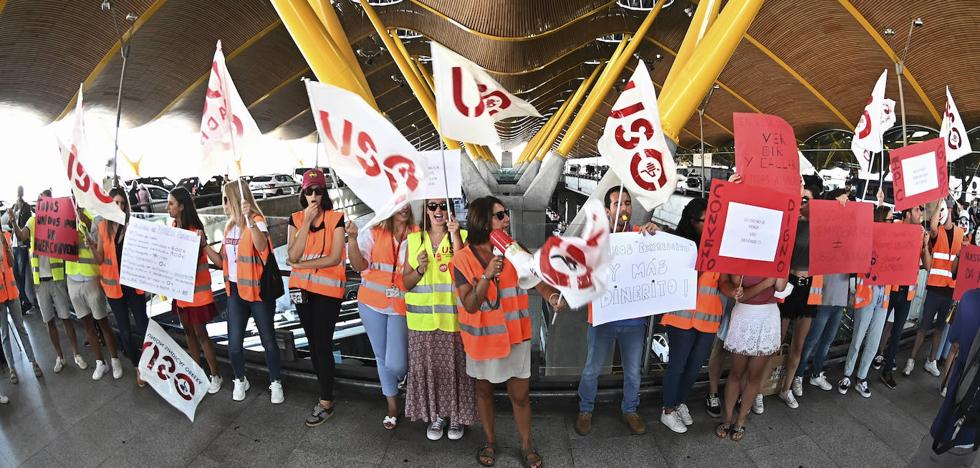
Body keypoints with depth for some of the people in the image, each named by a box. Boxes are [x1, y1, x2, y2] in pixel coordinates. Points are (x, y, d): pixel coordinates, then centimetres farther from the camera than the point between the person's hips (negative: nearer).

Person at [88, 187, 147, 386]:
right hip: (114, 285, 2)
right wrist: (92, 247, -16)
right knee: (124, 330, 11)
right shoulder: (102, 227, 0)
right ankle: (137, 366, 26)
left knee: (143, 327, -2)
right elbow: (100, 260, 2)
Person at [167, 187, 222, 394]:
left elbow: (193, 263, -19)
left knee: (200, 333, 0)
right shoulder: (173, 229, 4)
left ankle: (215, 375, 14)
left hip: (196, 290, -7)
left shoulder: (195, 231, -18)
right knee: (188, 331, 15)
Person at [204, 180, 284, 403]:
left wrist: (249, 219, -47)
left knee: (268, 340, 5)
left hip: (258, 291, -6)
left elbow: (262, 246, -36)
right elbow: (222, 261, 13)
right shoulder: (229, 226, 10)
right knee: (234, 343, 8)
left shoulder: (257, 221, -13)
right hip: (235, 291, 6)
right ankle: (240, 381, 31)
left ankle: (275, 384, 22)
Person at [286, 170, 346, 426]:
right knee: (312, 342, 14)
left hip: (328, 289, -5)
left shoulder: (336, 218, -8)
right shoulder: (295, 219, 4)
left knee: (323, 344, -2)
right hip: (302, 288, 5)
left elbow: (335, 258, -15)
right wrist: (307, 221, -15)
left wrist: (301, 265, -12)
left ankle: (326, 403, 11)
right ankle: (325, 389, 31)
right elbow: (293, 256, -10)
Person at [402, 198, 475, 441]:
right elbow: (406, 283, 6)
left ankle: (456, 416, 30)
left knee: (455, 366, 7)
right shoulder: (414, 240, 5)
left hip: (453, 317, -2)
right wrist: (420, 269, -14)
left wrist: (455, 236, -22)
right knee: (427, 366, 11)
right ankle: (436, 415, 33)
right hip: (422, 319, 3)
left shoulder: (462, 236, -2)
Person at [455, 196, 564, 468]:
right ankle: (490, 441, 42)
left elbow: (538, 281, -15)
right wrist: (488, 275, -32)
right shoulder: (463, 259, -15)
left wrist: (553, 297, -36)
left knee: (520, 394, 11)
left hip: (515, 335, 1)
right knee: (484, 390, 19)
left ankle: (526, 445, 35)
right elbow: (470, 305, -19)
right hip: (482, 338, -1)